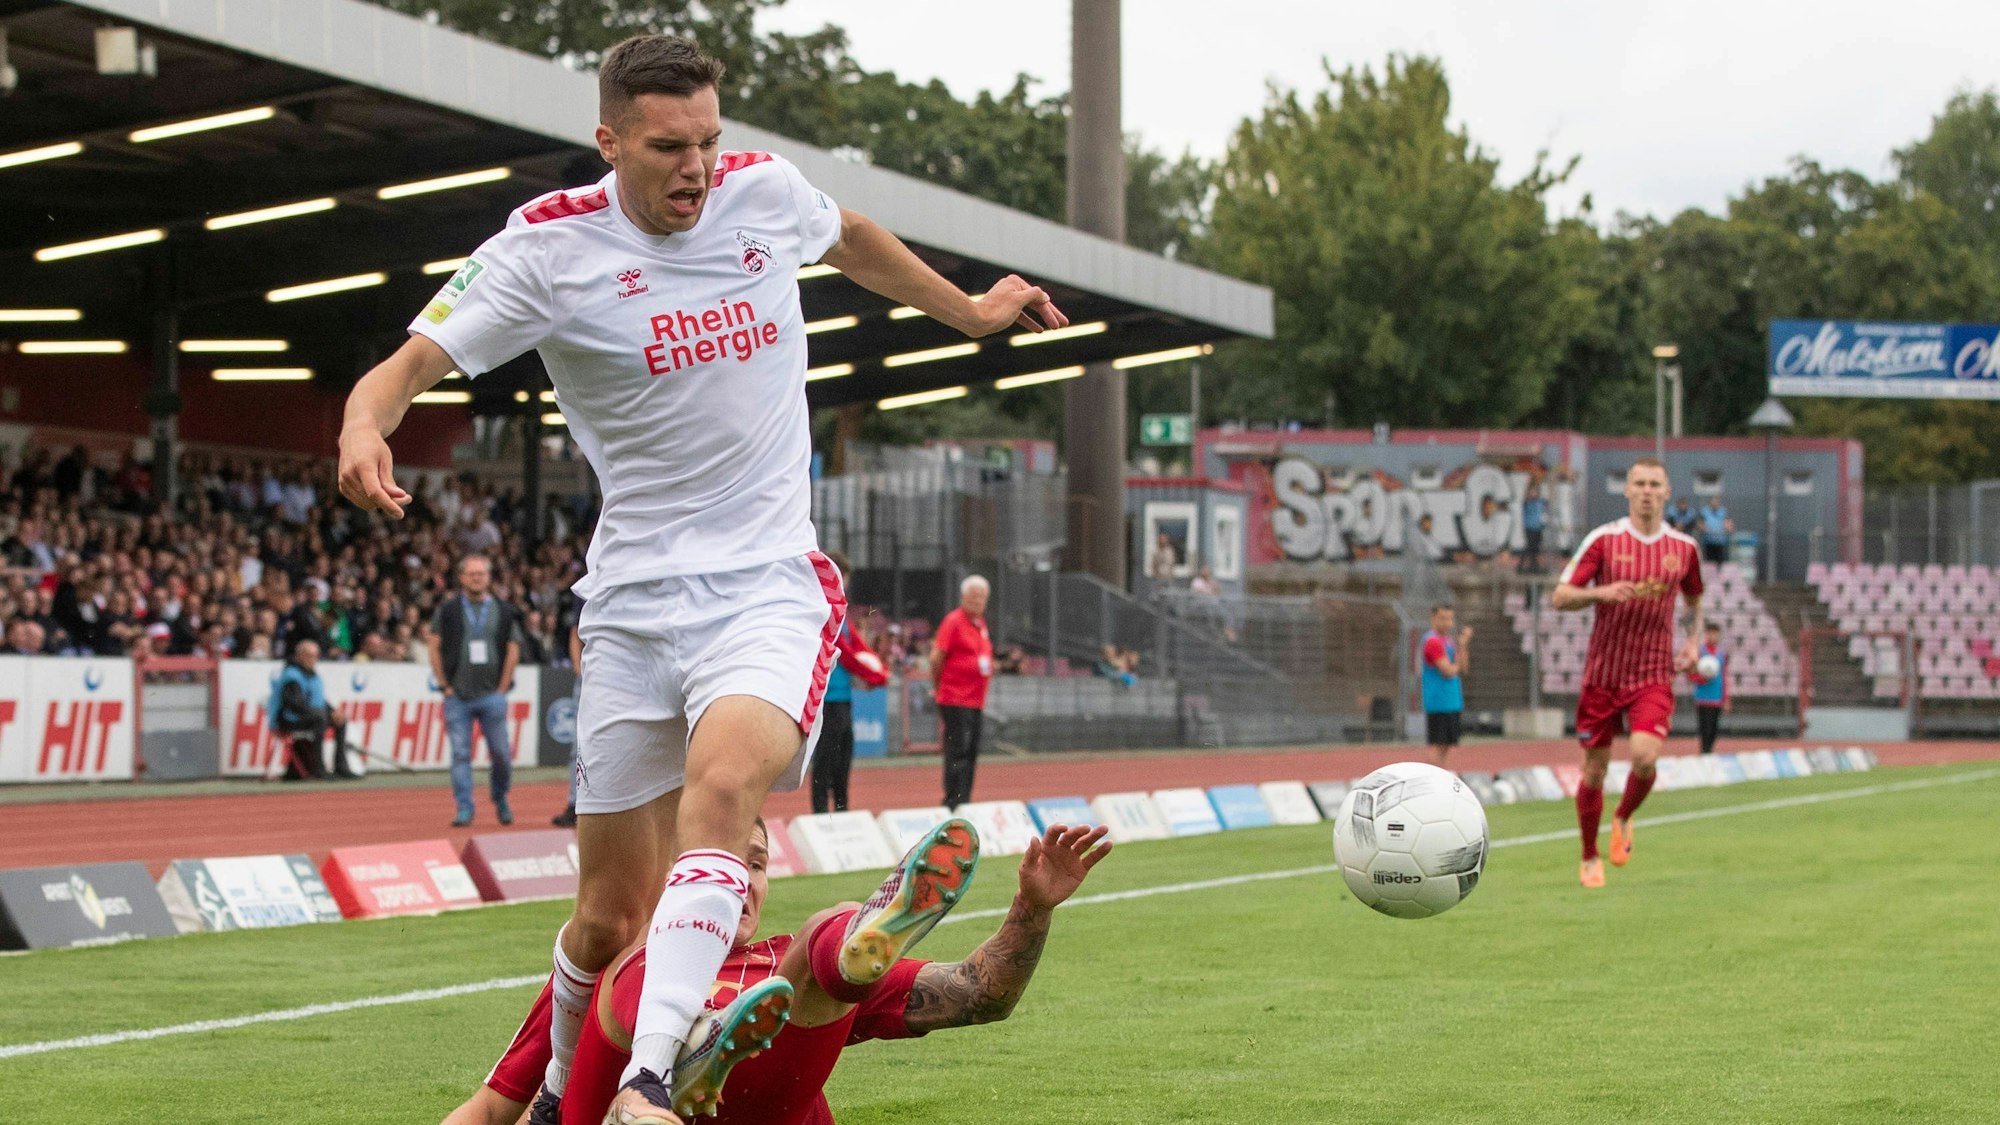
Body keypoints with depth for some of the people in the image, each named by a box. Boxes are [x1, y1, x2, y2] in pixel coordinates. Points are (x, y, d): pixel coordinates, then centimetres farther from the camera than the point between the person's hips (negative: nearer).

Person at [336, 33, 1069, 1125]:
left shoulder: (766, 191, 2)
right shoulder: (549, 246, -7)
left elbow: (853, 238, 26)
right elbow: (410, 362, -13)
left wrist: (968, 311, 35)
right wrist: (364, 429, -35)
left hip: (770, 586, 0)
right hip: (632, 604, 0)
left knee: (720, 782, -32)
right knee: (610, 920, 3)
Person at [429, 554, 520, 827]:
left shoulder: (503, 612, 10)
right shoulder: (447, 610, 7)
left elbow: (513, 651, 9)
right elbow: (435, 649, 5)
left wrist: (502, 688, 1)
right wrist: (445, 686, -2)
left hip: (492, 695, 1)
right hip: (457, 695, 0)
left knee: (500, 753, -1)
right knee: (460, 753, -4)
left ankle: (501, 799, 21)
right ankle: (464, 810, -1)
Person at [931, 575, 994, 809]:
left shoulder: (980, 623, 16)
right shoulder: (953, 621, -9)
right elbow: (936, 658, -10)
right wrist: (942, 682, 1)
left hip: (976, 702, 8)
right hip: (955, 701, -8)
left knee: (970, 755, 9)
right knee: (958, 753, -10)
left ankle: (963, 803, 14)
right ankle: (953, 803, -9)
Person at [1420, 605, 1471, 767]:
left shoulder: (1450, 641, 16)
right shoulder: (1433, 641, -13)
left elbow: (1462, 668, 11)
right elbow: (1448, 671, -18)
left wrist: (1462, 645, -1)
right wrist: (1457, 665, 3)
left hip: (1453, 703, 9)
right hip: (1439, 703, -9)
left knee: (1446, 745, 11)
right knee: (1438, 745, -8)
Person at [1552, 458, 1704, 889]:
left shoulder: (1683, 547, 5)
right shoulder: (1604, 540, -4)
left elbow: (1694, 598, 25)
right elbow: (1559, 597, -7)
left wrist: (1692, 641, 10)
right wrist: (1602, 592, -24)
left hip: (1654, 676, 1)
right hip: (1602, 673, -1)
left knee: (1644, 755, -22)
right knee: (1594, 770, 4)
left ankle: (1623, 819, 9)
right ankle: (1590, 858, 25)